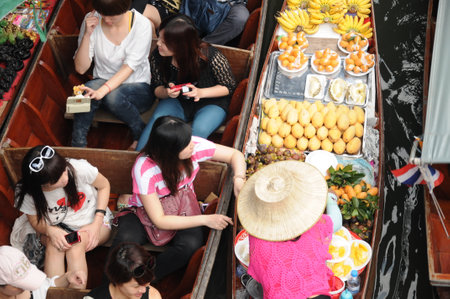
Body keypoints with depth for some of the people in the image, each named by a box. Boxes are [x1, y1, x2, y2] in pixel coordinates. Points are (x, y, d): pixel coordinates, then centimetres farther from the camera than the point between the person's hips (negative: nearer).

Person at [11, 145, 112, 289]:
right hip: (57, 228, 1)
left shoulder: (79, 168, -27)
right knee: (53, 245, -32)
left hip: (91, 222, -1)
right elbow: (36, 221, -4)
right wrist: (50, 231, -29)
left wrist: (97, 224, -16)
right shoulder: (27, 193, -21)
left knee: (76, 247, -31)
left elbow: (104, 185, -8)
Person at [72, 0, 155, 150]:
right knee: (90, 88, -32)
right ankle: (77, 146, -22)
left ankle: (142, 134, -8)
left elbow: (129, 67, -21)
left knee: (113, 95, -34)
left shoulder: (142, 24, -15)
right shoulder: (91, 20, -8)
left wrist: (103, 90, -35)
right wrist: (87, 35, -22)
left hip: (138, 88, -2)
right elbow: (81, 68, -9)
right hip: (103, 81, 2)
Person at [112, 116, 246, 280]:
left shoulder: (195, 146, -21)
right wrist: (205, 219, -30)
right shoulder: (144, 170, -30)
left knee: (191, 244, -32)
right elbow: (160, 221, -27)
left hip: (182, 211, 3)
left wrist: (239, 179, -27)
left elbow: (235, 154, -5)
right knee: (125, 241, -36)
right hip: (144, 213, -3)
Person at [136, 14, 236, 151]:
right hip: (176, 101, 3)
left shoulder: (211, 56, -25)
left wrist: (201, 92, -26)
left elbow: (229, 86, -10)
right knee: (157, 119, -27)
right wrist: (166, 92, -23)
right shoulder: (157, 56, -14)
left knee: (199, 129, -33)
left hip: (210, 103, -3)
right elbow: (157, 88, 3)